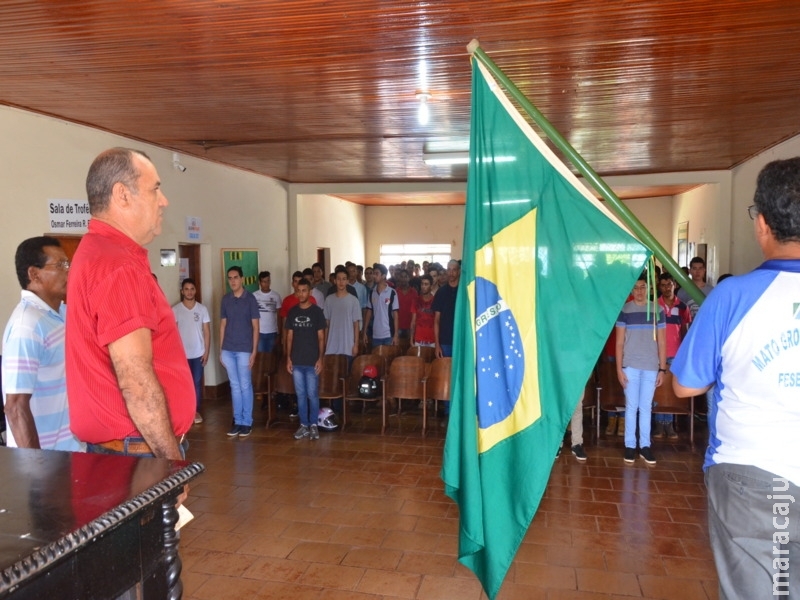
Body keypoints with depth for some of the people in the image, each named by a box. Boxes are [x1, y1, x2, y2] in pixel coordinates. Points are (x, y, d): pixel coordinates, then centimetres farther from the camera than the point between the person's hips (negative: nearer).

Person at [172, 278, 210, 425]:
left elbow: (207, 332, 2)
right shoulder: (175, 310, -3)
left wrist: (206, 351, -2)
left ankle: (196, 411, 19)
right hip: (182, 354, -1)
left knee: (197, 383, 8)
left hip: (198, 353, 1)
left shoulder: (202, 309, 0)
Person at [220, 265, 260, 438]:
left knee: (245, 386, 2)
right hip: (228, 350, 4)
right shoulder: (225, 299, 7)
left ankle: (247, 422, 12)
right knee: (234, 386, 10)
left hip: (244, 350, -4)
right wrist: (220, 350, 8)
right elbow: (223, 324, 11)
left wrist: (254, 351, -10)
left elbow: (255, 326, -5)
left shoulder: (250, 299, -5)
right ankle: (237, 421, 18)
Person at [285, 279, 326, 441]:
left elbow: (321, 337, -3)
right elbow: (289, 336, 9)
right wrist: (288, 358, 4)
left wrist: (320, 359, -9)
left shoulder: (317, 311, -3)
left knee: (312, 394, 2)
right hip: (296, 361, 3)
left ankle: (313, 425, 14)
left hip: (312, 361, -3)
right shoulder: (292, 312, 6)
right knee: (300, 395, 9)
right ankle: (304, 425, 18)